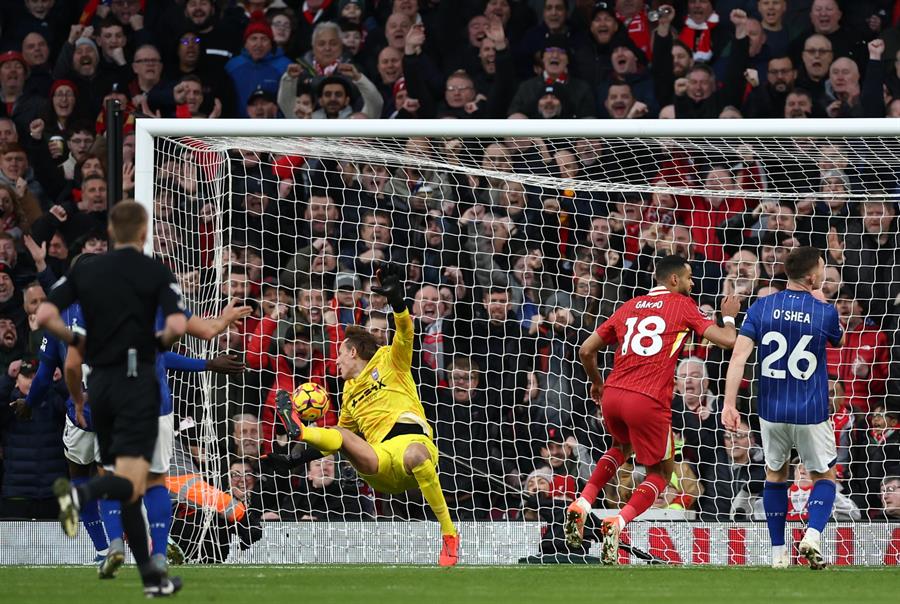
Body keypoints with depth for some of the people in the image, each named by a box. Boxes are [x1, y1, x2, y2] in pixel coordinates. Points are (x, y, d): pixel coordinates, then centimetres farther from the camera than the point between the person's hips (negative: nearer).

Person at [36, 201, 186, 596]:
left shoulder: (85, 271, 6)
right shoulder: (156, 273, -3)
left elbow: (45, 316, -5)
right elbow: (177, 326, -17)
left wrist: (76, 340, 13)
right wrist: (162, 341, 6)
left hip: (100, 382, 5)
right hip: (137, 381, -5)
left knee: (128, 486, 13)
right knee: (130, 485, -11)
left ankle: (152, 576, 14)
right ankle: (79, 494, -42)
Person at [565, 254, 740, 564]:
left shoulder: (629, 307, 19)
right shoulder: (682, 305, 5)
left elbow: (586, 350, 20)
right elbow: (727, 340, -1)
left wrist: (596, 382, 38)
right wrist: (728, 316, 21)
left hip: (612, 396, 5)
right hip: (649, 401, -5)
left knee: (622, 447, 37)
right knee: (660, 473, 13)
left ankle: (582, 504, 16)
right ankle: (617, 523, -12)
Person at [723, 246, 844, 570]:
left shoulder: (760, 308, -4)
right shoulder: (824, 312, -8)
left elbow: (739, 357, -10)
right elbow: (839, 340, 15)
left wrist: (729, 404, -10)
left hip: (772, 410, 2)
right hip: (812, 414, -2)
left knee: (775, 474, 20)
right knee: (825, 476, 15)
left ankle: (778, 553, 16)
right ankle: (812, 535, -10)